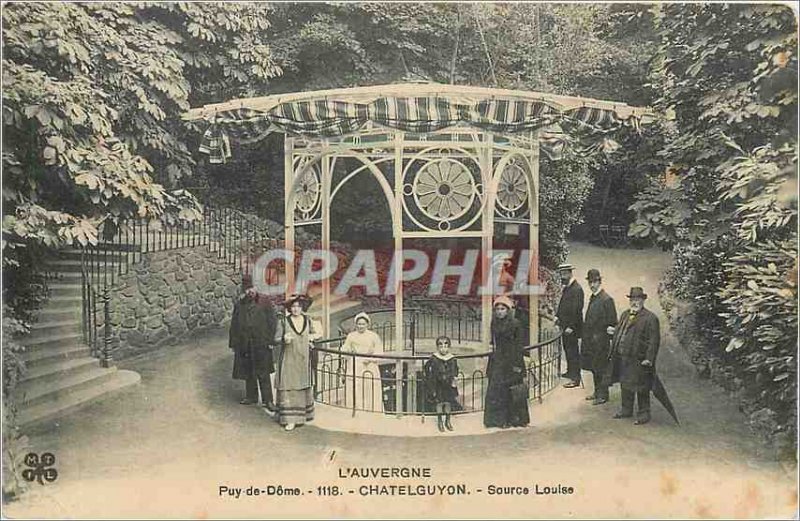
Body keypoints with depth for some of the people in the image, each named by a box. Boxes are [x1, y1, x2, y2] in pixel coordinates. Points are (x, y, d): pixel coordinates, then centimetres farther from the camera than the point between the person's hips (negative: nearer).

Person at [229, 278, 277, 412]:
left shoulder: (265, 304, -1)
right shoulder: (239, 306, 8)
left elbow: (272, 321, -3)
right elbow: (234, 325, 12)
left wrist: (270, 340, -9)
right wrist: (233, 343, 9)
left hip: (261, 344, -4)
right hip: (244, 344, 4)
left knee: (263, 373, -5)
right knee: (248, 372, 11)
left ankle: (268, 400, -3)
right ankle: (251, 397, 24)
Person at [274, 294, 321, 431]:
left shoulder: (307, 320, 4)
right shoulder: (284, 321, -4)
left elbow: (317, 333, 17)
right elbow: (276, 339, -3)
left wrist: (311, 336, -3)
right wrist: (284, 339, -23)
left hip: (303, 358, 3)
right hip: (288, 359, -3)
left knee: (303, 386, 12)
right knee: (288, 387, -6)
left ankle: (303, 413, 28)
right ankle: (290, 419, -4)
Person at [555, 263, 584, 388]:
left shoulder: (577, 289, -18)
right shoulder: (566, 288, 12)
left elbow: (576, 310, -21)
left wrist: (571, 327, -22)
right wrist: (557, 316, 11)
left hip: (572, 328, -9)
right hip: (565, 326, 9)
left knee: (573, 352, -5)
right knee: (567, 350, 19)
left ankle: (575, 379, 0)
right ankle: (570, 372, 32)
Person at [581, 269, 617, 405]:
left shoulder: (607, 299, -14)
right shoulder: (592, 298, 11)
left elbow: (612, 322, -13)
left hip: (601, 341, -8)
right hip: (590, 339, 8)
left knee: (600, 368, 0)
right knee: (593, 367, 15)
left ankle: (603, 395, 9)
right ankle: (597, 392, 27)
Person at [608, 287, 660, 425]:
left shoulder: (650, 318, -10)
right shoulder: (624, 314, 15)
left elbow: (654, 340, -14)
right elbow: (617, 333, 19)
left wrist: (649, 358, -19)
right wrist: (614, 351, 12)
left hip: (639, 360, -7)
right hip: (622, 357, 7)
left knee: (641, 388, 1)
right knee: (625, 385, 18)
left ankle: (644, 414, 13)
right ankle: (626, 410, 32)